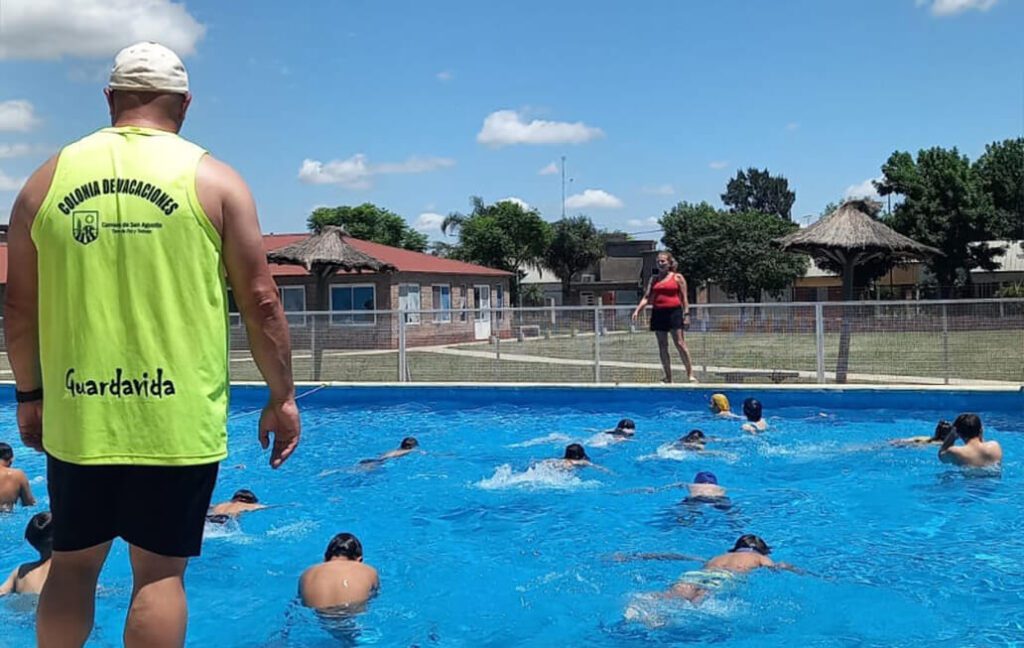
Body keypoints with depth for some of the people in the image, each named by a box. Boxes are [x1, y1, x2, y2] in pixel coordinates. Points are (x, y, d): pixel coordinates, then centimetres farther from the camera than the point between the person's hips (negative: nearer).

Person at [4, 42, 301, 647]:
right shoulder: (213, 179, -2)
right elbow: (260, 301, -4)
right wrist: (282, 398, 5)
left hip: (77, 417, 3)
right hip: (178, 421, -2)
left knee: (73, 563, 19)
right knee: (161, 571, 7)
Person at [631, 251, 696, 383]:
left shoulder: (677, 277, 3)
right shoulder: (654, 279, 14)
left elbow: (684, 298, 1)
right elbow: (647, 297, 10)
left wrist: (686, 314, -7)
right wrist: (637, 310, -3)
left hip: (674, 312, -5)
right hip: (658, 313, 5)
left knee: (680, 344, -9)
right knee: (662, 346, 6)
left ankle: (690, 374, -4)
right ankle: (668, 377, 11)